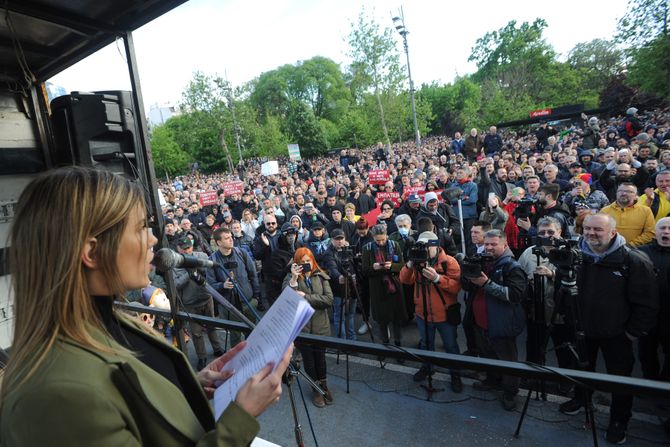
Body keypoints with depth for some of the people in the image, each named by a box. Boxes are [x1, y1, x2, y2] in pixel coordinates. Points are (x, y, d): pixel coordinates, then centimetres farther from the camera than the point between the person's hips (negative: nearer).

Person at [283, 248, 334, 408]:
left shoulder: (321, 276, 0)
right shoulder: (290, 278, -2)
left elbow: (329, 299, -11)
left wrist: (306, 297, -16)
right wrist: (294, 278, -26)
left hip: (320, 326, 1)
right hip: (301, 327, -1)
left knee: (320, 357, 15)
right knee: (308, 359, 13)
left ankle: (324, 385, 42)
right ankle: (315, 388, 37)